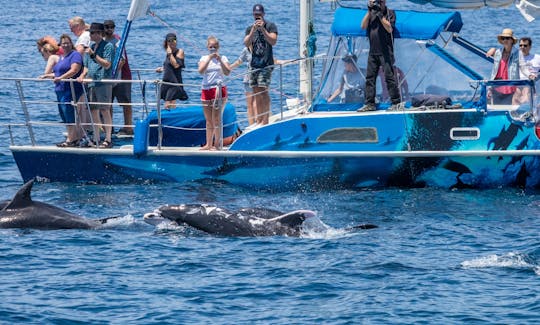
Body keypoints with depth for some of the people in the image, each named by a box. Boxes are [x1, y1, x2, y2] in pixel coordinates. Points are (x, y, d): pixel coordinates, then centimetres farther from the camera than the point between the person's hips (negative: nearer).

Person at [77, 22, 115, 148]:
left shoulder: (108, 46, -4)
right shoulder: (90, 47, 18)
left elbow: (107, 65, -14)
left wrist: (93, 55, -20)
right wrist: (83, 75, 5)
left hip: (103, 82, -7)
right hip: (91, 83, 7)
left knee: (105, 110, -8)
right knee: (93, 111, 7)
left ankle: (108, 140, -7)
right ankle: (96, 139, 13)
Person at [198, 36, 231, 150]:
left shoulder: (222, 58, 4)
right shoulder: (204, 58, 10)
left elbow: (227, 72, -9)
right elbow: (201, 71, -8)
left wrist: (220, 60, -18)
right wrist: (209, 58, -17)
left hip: (218, 89, -4)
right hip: (206, 90, 4)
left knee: (216, 118, -9)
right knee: (208, 120, 9)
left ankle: (217, 144, -6)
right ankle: (208, 144, 15)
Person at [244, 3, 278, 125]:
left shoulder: (270, 26, 0)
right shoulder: (250, 29, 13)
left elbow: (273, 41, -11)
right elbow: (246, 43, -1)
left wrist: (263, 29, -20)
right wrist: (253, 31, -15)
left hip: (266, 64, -5)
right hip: (254, 64, 5)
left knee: (264, 91, -13)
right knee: (256, 94, 6)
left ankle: (265, 120, -14)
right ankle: (258, 121, 9)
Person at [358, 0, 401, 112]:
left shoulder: (390, 13, 1)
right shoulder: (371, 13, 15)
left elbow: (389, 28, -12)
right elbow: (363, 26, 3)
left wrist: (380, 14, -15)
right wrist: (369, 11, -4)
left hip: (385, 51, -5)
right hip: (373, 51, 5)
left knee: (389, 76, -8)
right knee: (370, 77, 3)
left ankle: (396, 103, -6)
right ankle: (370, 104, 6)